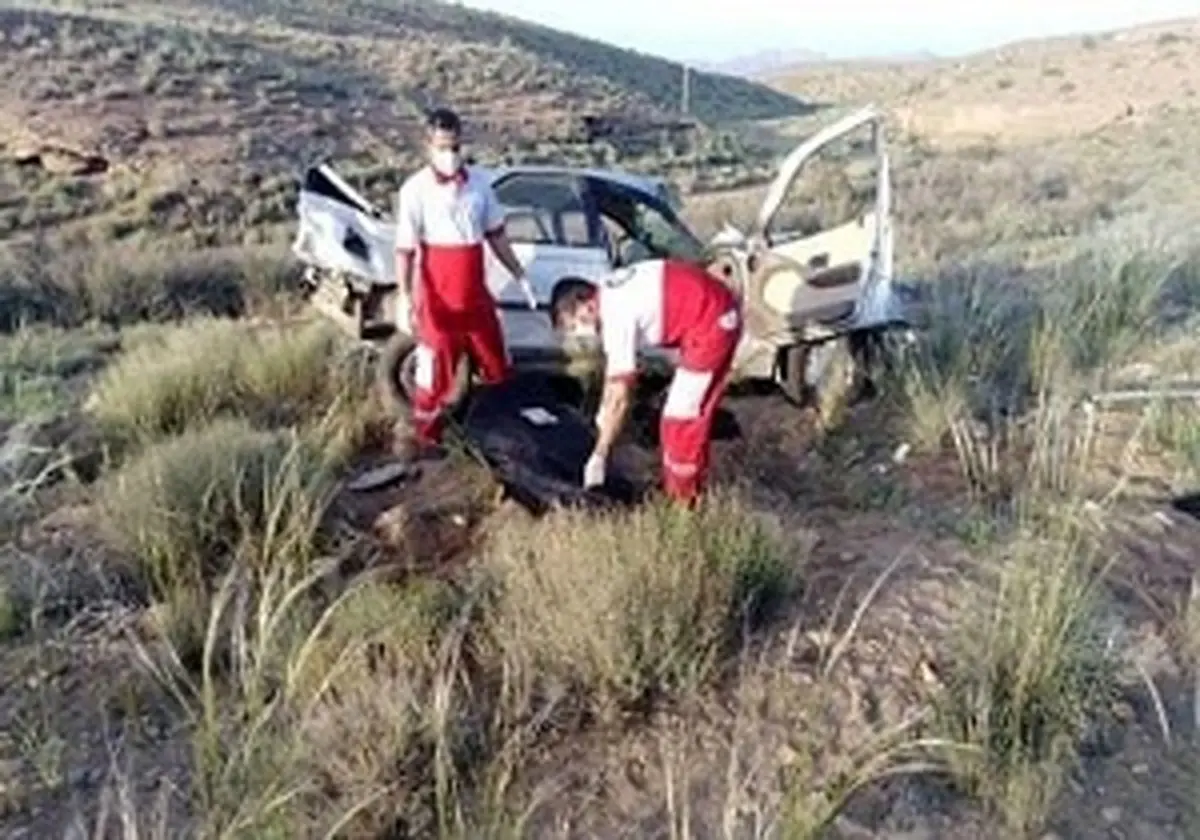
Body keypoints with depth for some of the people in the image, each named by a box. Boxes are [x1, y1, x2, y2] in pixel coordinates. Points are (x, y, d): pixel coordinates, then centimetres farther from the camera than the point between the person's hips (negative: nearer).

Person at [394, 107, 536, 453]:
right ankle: (426, 440, 24)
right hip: (438, 304, -5)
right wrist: (408, 301, -23)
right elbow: (404, 251, -14)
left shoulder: (479, 183, 2)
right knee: (434, 376, 5)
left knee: (497, 370, 17)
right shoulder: (415, 190, -12)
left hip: (476, 298, 5)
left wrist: (520, 277, 11)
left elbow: (496, 235, 12)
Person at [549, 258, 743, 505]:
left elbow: (620, 398, -16)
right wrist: (604, 412, 28)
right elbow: (615, 362, 21)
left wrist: (599, 456, -9)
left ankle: (681, 503, 10)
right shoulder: (608, 296, 7)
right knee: (693, 413, 20)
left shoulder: (617, 315, -20)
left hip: (712, 321, -10)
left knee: (680, 418, -2)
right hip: (719, 314, 10)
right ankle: (692, 488, 33)